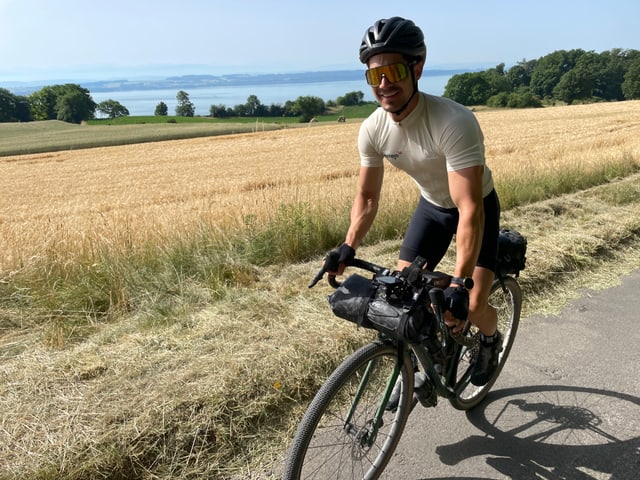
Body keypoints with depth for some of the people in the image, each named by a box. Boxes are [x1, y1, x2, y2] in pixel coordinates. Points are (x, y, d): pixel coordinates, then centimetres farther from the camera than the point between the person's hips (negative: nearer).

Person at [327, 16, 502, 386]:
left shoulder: (455, 122, -37)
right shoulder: (372, 130, -20)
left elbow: (470, 209, -39)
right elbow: (367, 196, -6)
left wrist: (460, 283, -45)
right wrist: (348, 248, -18)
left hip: (477, 205, -4)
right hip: (432, 205, 4)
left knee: (474, 305, -11)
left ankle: (492, 340, 27)